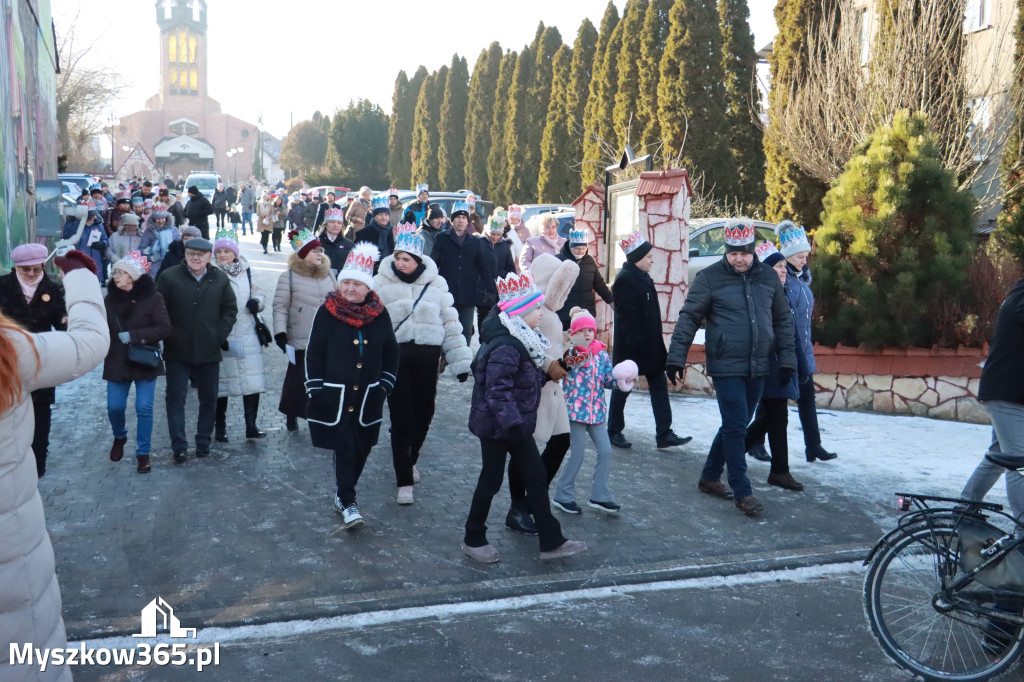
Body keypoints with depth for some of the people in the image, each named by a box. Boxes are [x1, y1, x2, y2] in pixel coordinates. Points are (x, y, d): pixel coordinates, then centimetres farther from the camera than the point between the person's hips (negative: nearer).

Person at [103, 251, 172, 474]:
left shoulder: (153, 298, -9)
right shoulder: (110, 299, 3)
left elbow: (164, 329, -13)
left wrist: (133, 335, -19)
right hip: (117, 362, 3)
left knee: (144, 408, -2)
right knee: (114, 406, 5)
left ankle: (143, 453, 13)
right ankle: (119, 437, 37)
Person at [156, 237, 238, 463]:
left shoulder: (220, 279, 2)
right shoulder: (169, 277, -5)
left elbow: (230, 309, 8)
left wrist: (221, 335, -2)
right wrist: (166, 336, -9)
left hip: (209, 351, 2)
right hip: (177, 351, -2)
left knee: (209, 399, 11)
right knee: (176, 398, 0)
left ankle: (203, 442, 26)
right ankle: (179, 447, 7)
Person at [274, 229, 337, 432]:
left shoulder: (329, 274, 10)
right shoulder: (289, 277, -5)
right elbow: (280, 306, -7)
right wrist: (280, 333, -15)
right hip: (302, 341, -4)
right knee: (298, 378, 6)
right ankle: (291, 415, 24)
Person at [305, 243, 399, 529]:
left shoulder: (380, 314, 1)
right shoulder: (327, 312, -5)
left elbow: (391, 351, 10)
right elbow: (314, 352, -2)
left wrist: (386, 383, 4)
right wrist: (316, 388, -5)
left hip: (369, 397, 3)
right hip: (335, 395, -3)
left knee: (361, 448, 11)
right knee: (344, 448, -4)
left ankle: (343, 494, 30)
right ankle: (347, 502, 5)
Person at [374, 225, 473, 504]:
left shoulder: (435, 284, 3)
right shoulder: (381, 283, -2)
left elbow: (450, 324, 7)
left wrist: (461, 361, 5)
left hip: (426, 358, 2)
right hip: (394, 357, -2)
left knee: (424, 413, 12)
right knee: (401, 418, -2)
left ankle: (410, 459, 40)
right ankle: (404, 481, 7)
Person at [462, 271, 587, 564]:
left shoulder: (522, 340, 5)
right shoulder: (505, 347, -25)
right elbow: (498, 391, -29)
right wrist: (513, 423, -30)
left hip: (516, 425, 9)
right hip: (497, 426, -9)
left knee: (536, 478, 11)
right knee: (491, 481, 6)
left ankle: (551, 541, 19)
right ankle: (473, 540, 25)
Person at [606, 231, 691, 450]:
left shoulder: (643, 278, 13)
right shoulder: (625, 280, -16)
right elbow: (627, 317, -21)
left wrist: (656, 343, 16)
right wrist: (635, 344, -24)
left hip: (649, 345, 9)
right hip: (630, 347, -9)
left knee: (659, 386, 5)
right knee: (622, 388, 5)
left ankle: (664, 434, 7)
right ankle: (614, 432, 19)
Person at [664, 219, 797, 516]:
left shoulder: (768, 277, 6)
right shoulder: (709, 278, -6)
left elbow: (783, 320, 13)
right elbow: (689, 318, -5)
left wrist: (787, 358, 8)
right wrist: (675, 358, -9)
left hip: (757, 369, 5)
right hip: (726, 367, -5)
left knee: (735, 425, 14)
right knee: (736, 428, -6)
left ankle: (710, 477, 30)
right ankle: (742, 492, 4)